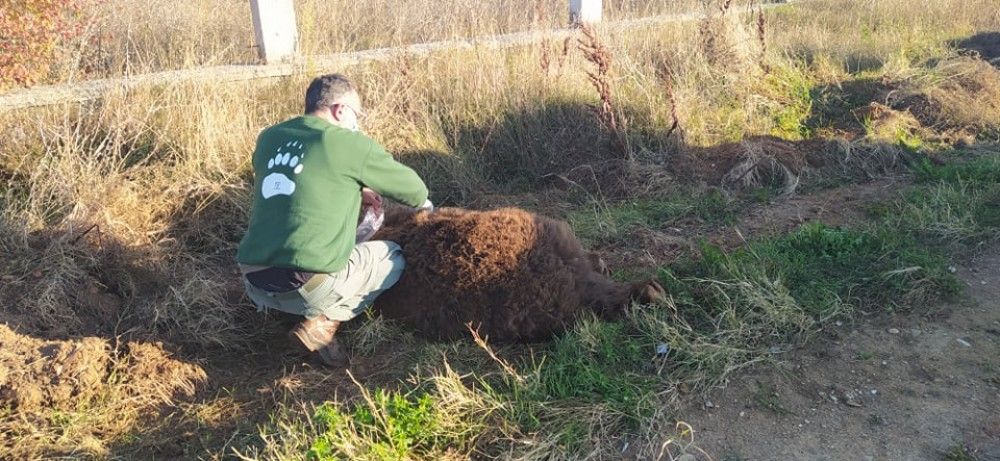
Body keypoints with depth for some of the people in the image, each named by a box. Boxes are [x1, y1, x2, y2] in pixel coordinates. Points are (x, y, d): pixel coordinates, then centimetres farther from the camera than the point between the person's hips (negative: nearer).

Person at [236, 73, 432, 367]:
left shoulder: (268, 139, 12)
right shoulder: (349, 143, -4)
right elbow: (409, 186, 10)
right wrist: (423, 203, 31)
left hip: (254, 285, 7)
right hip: (311, 286, -7)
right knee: (393, 257, 19)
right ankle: (321, 325, 1)